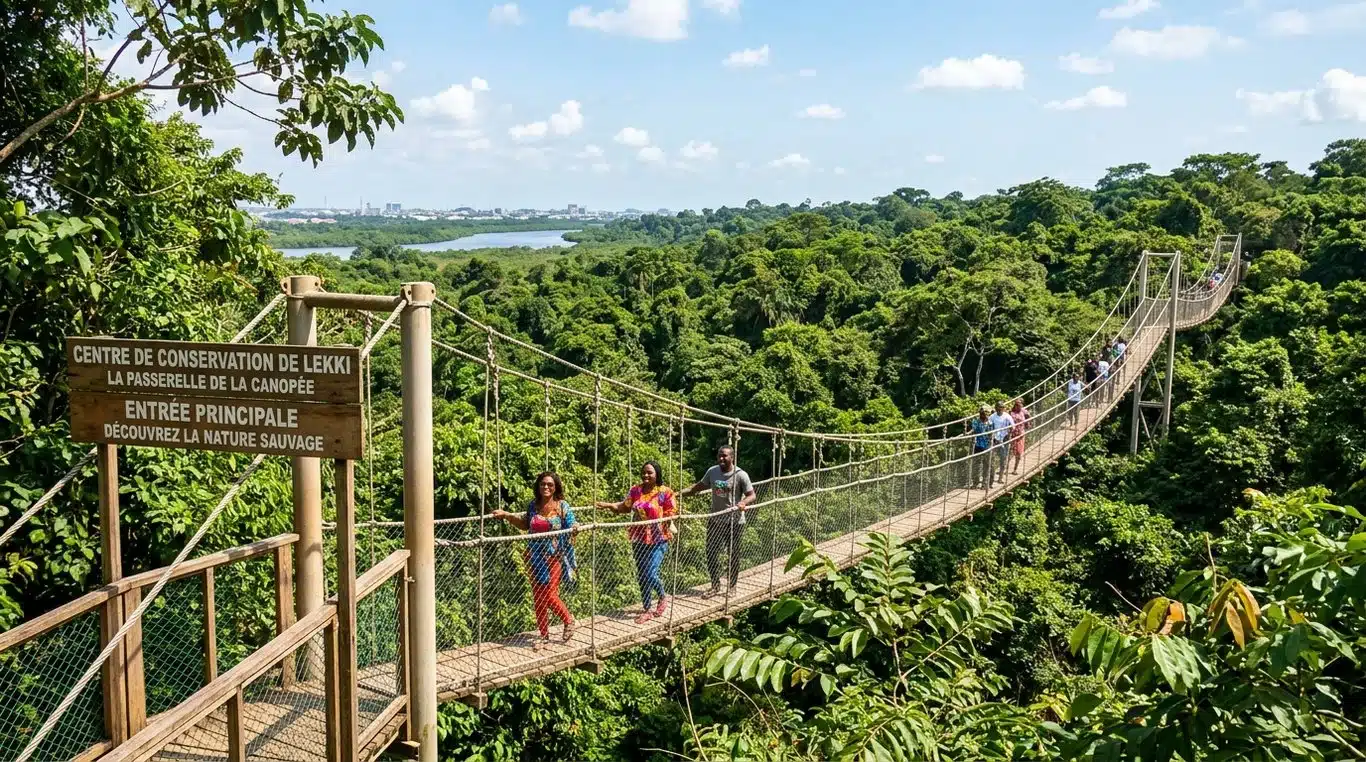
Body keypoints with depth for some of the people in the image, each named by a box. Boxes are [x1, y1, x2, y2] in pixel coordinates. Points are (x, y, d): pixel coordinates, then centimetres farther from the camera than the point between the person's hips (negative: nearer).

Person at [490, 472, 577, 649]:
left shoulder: (563, 506, -7)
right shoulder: (533, 505, 4)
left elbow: (570, 532, -6)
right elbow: (525, 525, 19)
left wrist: (574, 530, -29)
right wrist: (506, 515, 13)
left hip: (554, 557, -4)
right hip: (534, 557, 4)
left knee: (549, 596, -5)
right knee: (538, 598, 7)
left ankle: (568, 620, 23)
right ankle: (544, 635, 20)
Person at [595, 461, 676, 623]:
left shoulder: (665, 492, -8)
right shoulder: (635, 491, 3)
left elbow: (671, 515, -5)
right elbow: (624, 507, 7)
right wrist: (608, 505, -6)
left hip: (658, 540, -5)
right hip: (639, 540, 5)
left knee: (650, 574, -13)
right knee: (641, 576, 9)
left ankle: (662, 598, 17)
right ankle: (646, 610, 22)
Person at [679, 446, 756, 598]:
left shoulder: (740, 475, -12)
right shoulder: (712, 471, 2)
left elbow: (751, 495, -11)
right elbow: (699, 486, 13)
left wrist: (743, 503, -31)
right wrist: (681, 493, 3)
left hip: (734, 521, -5)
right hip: (715, 520, 5)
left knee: (733, 554, 8)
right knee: (711, 553, 7)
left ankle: (732, 586, 23)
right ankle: (715, 586, 21)